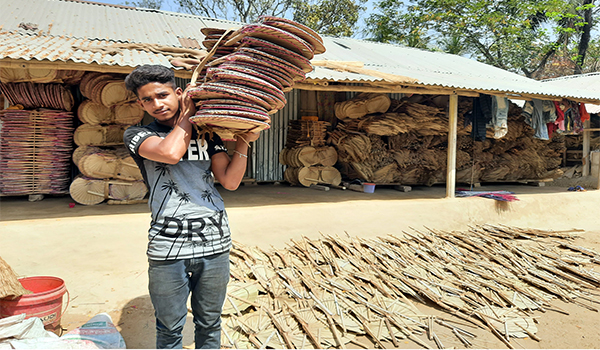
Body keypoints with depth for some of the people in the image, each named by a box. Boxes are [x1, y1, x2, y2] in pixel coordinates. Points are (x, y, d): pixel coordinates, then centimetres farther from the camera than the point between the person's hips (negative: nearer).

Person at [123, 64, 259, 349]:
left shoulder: (206, 133, 12)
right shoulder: (137, 135, 4)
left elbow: (230, 181, 5)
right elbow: (170, 152, -18)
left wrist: (243, 141, -6)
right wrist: (188, 113, -3)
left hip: (215, 242, 3)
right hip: (168, 247, -2)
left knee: (209, 323, 17)